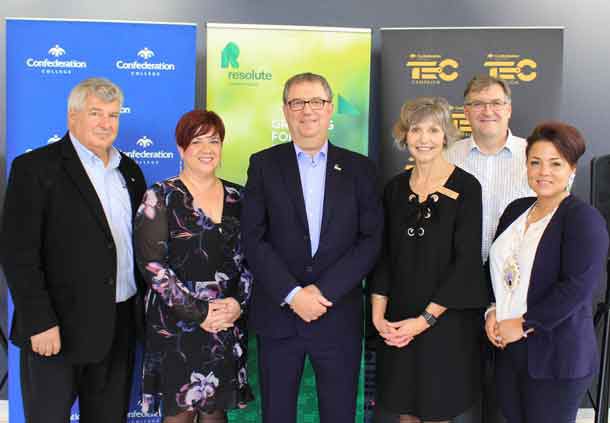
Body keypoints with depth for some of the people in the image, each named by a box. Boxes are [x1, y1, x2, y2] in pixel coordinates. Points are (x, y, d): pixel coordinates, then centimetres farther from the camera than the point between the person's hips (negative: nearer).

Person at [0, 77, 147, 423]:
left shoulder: (129, 170, 11)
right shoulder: (34, 168, -7)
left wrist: (146, 307, 9)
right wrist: (40, 322, -17)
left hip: (120, 326, 6)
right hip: (58, 329, -5)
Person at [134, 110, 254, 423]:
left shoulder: (236, 197, 8)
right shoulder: (160, 197, -4)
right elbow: (152, 263, -11)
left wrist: (239, 302, -7)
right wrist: (197, 312, -14)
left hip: (228, 324, 4)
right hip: (176, 324, -3)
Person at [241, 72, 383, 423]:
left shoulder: (359, 168, 3)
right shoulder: (264, 165, 2)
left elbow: (371, 240, -3)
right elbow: (254, 239, -4)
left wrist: (323, 290, -12)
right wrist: (292, 295, -13)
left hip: (339, 317, 1)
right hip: (278, 315, 0)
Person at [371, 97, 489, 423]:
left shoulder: (466, 187, -8)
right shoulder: (395, 187, 5)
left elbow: (466, 261, -12)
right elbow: (384, 254, 6)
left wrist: (425, 319, -14)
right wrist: (378, 313, -6)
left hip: (447, 320, -3)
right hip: (397, 322, 4)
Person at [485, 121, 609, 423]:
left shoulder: (584, 219, -11)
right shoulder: (516, 210, 9)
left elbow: (577, 287, -19)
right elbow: (495, 266, 15)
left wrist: (524, 325, -16)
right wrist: (492, 311, 0)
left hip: (556, 356, -6)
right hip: (508, 349, 6)